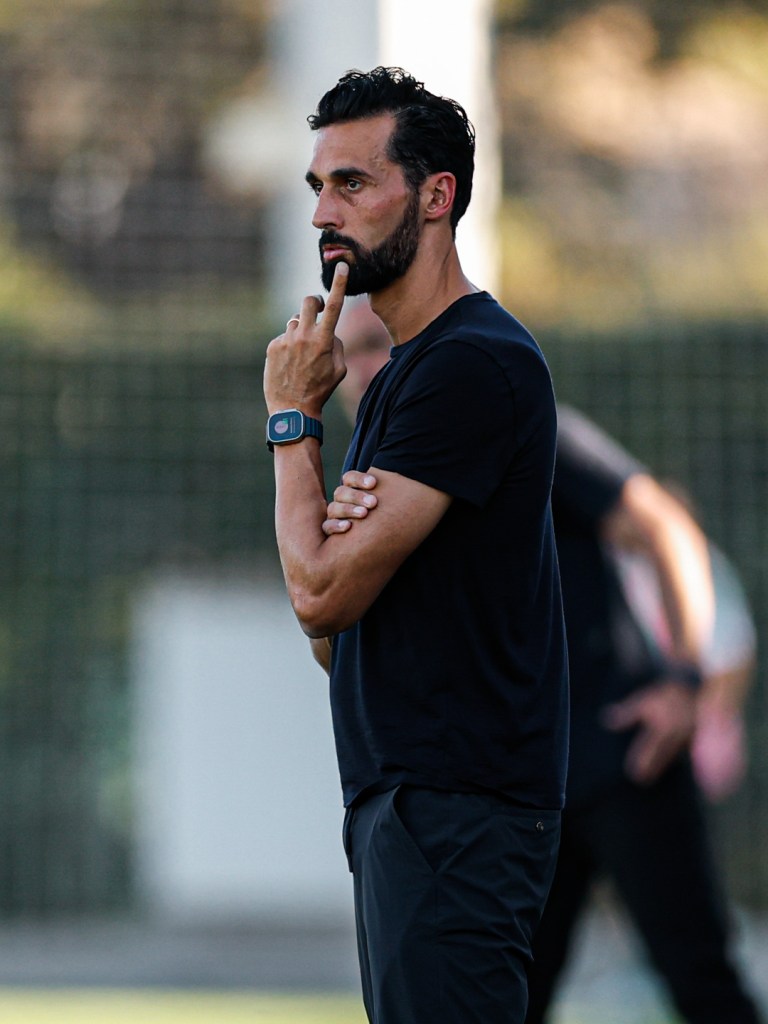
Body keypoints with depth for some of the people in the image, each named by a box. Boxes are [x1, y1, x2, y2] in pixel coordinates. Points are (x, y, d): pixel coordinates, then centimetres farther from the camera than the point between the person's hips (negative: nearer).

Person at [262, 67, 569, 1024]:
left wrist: (293, 416, -3)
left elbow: (320, 595, -17)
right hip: (395, 799, 10)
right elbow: (331, 632, 18)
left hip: (455, 804, -10)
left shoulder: (475, 362, -14)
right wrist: (339, 531, -5)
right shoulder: (404, 369, 19)